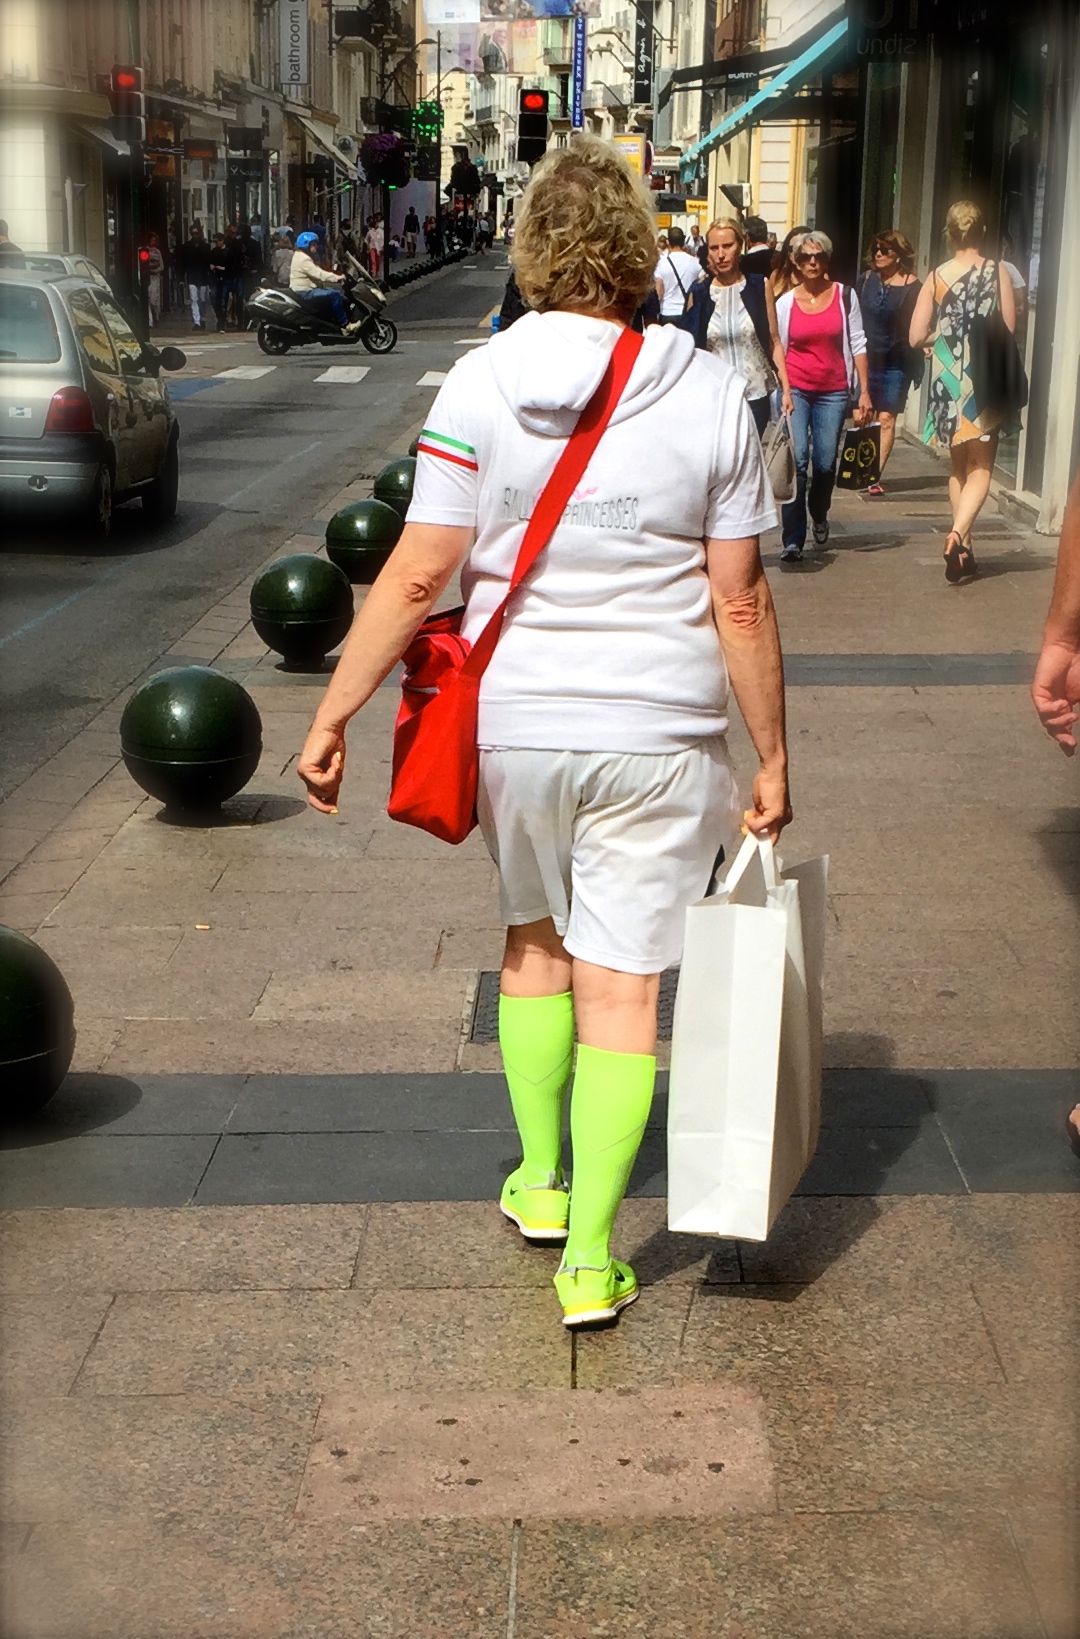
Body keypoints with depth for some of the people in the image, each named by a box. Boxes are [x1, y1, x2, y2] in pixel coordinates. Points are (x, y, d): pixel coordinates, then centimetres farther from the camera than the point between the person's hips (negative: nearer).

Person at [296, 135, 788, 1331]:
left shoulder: (481, 384, -7)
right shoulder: (707, 393, -5)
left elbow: (418, 574, -10)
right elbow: (739, 602, -4)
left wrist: (331, 714, -1)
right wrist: (772, 756, 5)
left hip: (515, 726, 1)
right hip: (659, 736, -1)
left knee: (532, 945, 23)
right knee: (622, 986, 6)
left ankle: (540, 1182, 36)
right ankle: (590, 1255, 11)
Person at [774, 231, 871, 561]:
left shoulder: (845, 296, 2)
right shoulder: (786, 303, 3)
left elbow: (857, 344, 3)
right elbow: (778, 351, 9)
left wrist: (864, 392, -2)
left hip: (833, 392, 1)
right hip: (795, 389, -1)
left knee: (825, 463, 1)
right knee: (796, 460, -14)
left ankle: (819, 516, 34)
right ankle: (792, 539, -11)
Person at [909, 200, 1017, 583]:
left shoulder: (935, 277, -3)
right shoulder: (998, 274, -6)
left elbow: (916, 336, -4)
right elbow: (1009, 332, -3)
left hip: (948, 379, 2)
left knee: (959, 466, 16)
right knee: (980, 468, 3)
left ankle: (963, 551, 18)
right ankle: (958, 532, -21)